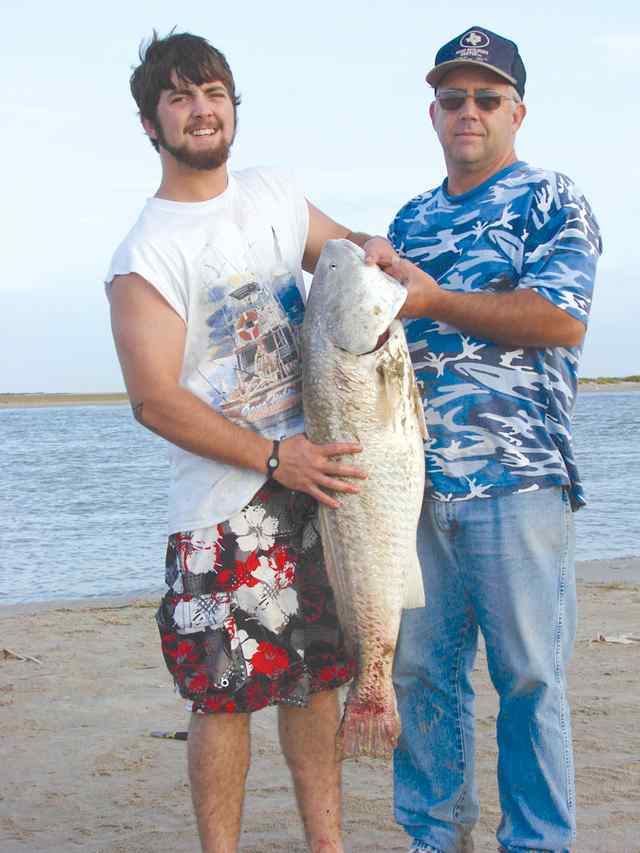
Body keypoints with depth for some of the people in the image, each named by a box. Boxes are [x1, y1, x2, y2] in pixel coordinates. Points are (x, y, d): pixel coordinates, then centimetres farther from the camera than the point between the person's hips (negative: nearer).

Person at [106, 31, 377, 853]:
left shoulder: (273, 191, 9)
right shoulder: (146, 254, -10)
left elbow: (347, 249, 27)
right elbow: (155, 399, -16)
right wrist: (273, 458, -21)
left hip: (317, 472, 6)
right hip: (224, 499, -6)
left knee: (316, 673, 12)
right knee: (228, 691, -3)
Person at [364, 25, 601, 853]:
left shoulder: (551, 203, 2)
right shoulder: (412, 218, 20)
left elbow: (562, 321, -12)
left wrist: (434, 299, -13)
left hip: (516, 477, -5)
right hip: (415, 476, 6)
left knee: (529, 677, 0)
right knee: (420, 668, 8)